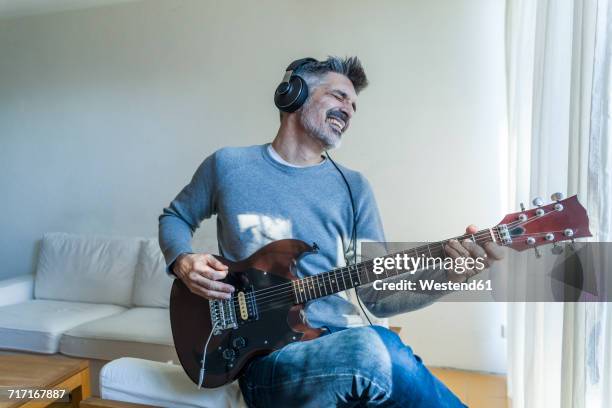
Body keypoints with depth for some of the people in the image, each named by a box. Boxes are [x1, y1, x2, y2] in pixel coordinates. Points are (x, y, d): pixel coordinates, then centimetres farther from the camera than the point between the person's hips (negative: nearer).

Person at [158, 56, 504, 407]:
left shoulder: (353, 186, 7)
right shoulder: (228, 165, 4)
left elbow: (376, 295, 5)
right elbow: (174, 217, 21)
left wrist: (446, 275, -14)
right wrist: (184, 262, -1)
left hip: (345, 341, 3)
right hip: (267, 354, -2)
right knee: (373, 350, -35)